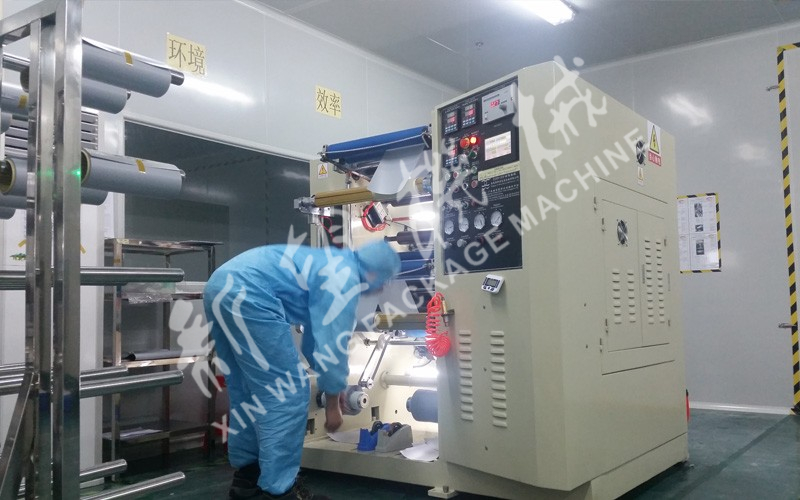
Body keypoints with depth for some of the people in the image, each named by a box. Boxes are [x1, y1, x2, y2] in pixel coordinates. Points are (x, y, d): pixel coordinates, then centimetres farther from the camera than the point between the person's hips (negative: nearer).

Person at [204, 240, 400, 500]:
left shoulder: (333, 266, 25)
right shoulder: (345, 278, -4)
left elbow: (316, 336, 35)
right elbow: (332, 345, -6)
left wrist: (333, 384, 40)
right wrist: (333, 403, 7)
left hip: (222, 286, 11)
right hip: (246, 294, -11)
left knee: (247, 391, 19)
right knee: (287, 393, -3)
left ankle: (247, 475, 29)